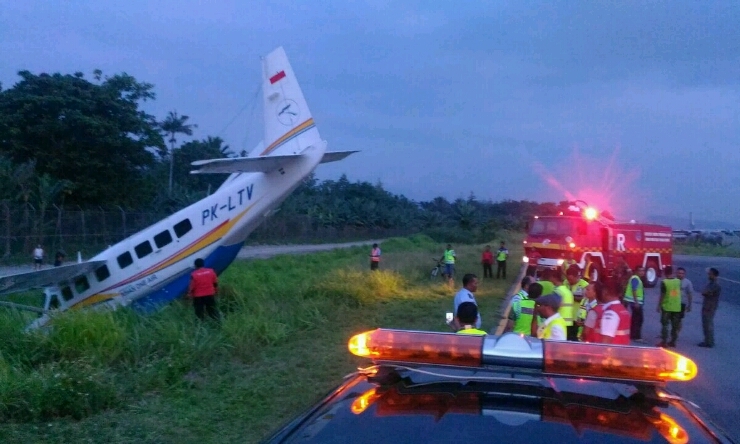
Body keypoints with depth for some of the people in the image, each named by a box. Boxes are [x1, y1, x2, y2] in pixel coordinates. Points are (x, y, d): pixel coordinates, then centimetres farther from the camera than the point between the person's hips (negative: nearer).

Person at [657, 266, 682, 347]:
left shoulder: (664, 282, -13)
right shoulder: (678, 281, 1)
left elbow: (662, 295, -12)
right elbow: (679, 292, 13)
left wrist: (659, 306, -6)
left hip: (666, 307, -4)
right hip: (677, 307, 4)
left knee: (665, 325, 1)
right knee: (675, 325, 11)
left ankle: (664, 342, -2)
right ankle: (673, 341, 16)